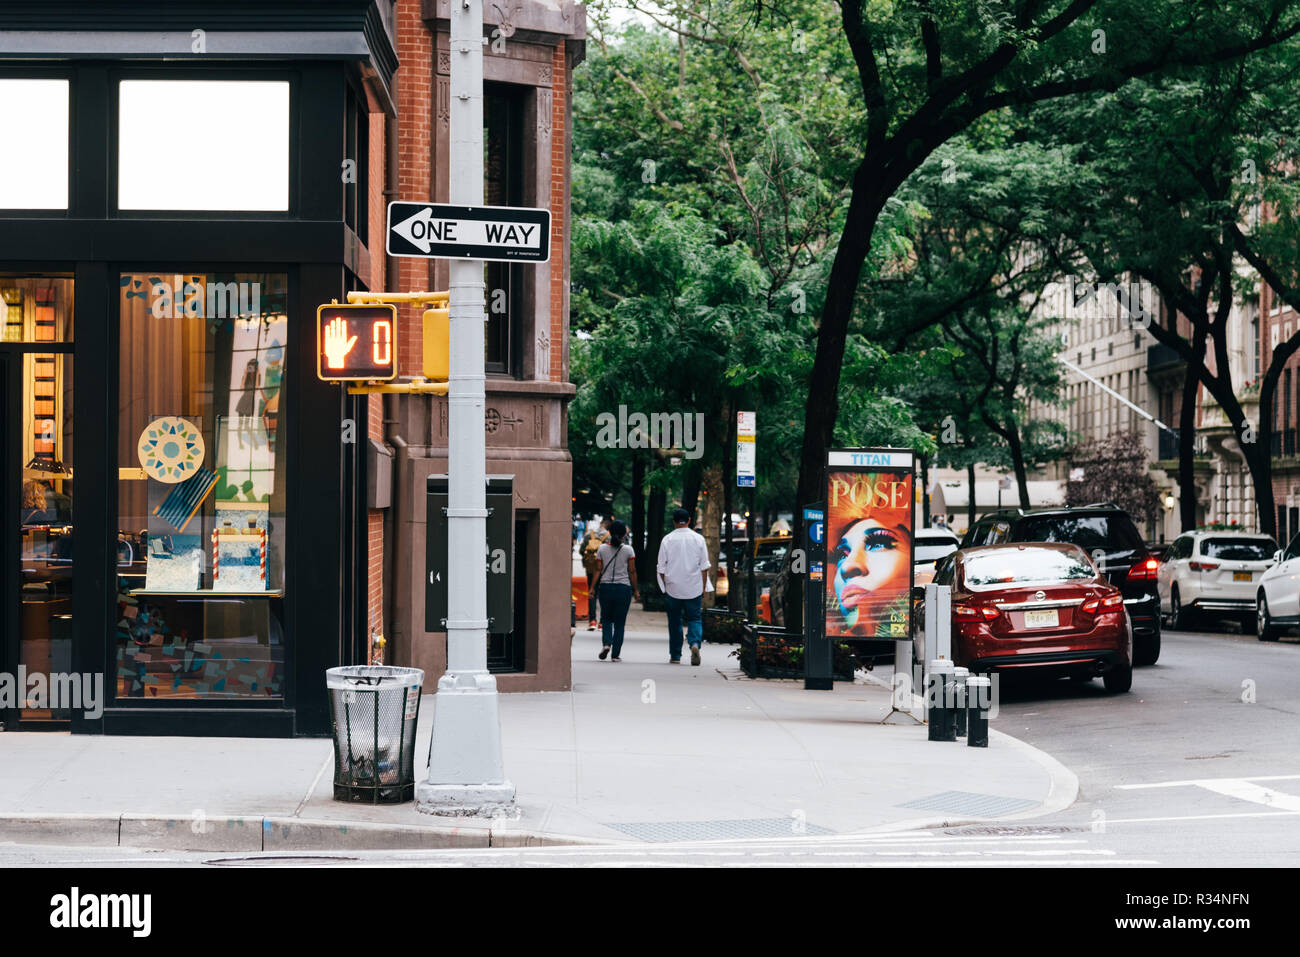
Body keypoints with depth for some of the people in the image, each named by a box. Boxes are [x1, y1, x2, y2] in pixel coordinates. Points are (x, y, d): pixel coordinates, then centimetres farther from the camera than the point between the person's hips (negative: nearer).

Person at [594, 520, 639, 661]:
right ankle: (616, 654, 3)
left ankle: (606, 643, -11)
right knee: (619, 622, 6)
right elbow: (632, 572, -2)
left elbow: (598, 570, 0)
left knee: (606, 619, 15)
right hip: (624, 587, -1)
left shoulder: (602, 549, 1)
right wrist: (636, 590, 4)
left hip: (606, 587, 1)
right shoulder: (628, 550, -3)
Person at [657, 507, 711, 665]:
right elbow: (704, 567, 2)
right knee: (694, 618, 7)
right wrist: (703, 590, 9)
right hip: (694, 589, 0)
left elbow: (662, 568, 1)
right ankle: (695, 643, -21)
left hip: (673, 588, 0)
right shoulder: (698, 539, 0)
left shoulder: (667, 540, -2)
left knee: (674, 622, 11)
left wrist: (664, 588, 11)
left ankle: (675, 656, 15)